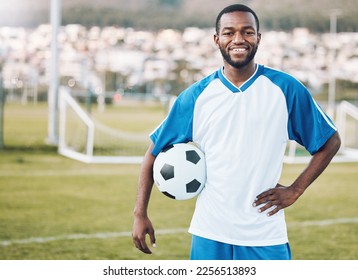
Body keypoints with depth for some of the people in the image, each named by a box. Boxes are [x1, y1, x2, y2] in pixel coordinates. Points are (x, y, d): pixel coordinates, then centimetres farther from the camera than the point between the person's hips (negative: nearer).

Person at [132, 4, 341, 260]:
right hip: (209, 236, 1)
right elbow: (155, 152, 7)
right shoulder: (196, 96, 1)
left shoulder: (286, 89, -1)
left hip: (266, 237, -1)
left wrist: (295, 190, -2)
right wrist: (140, 213, 0)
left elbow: (331, 141, 7)